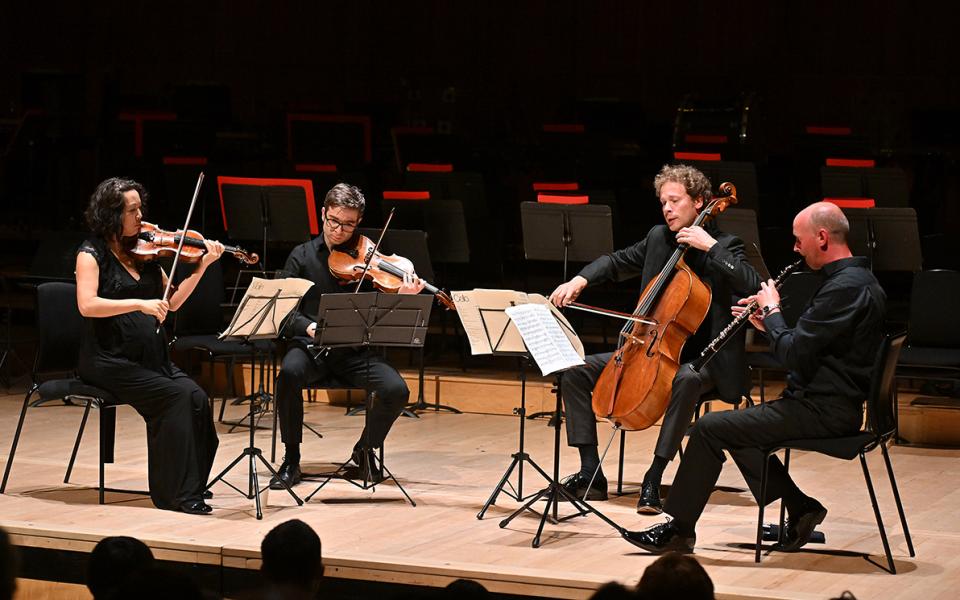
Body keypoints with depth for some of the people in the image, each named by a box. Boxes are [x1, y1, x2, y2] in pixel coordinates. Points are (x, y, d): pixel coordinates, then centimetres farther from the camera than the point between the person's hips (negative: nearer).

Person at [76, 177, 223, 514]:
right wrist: (139, 303, -27)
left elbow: (173, 302, 15)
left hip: (151, 357, 6)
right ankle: (177, 494, -19)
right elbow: (87, 305, -20)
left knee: (197, 397, -19)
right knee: (178, 395, -25)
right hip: (109, 360, -6)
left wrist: (202, 266, 5)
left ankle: (188, 490, -13)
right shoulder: (92, 253, -4)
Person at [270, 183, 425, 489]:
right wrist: (308, 326, -23)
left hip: (354, 351, 1)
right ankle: (291, 460, -16)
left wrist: (403, 298, -20)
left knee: (396, 390, -24)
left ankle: (365, 450, 6)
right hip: (311, 348, -1)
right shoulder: (302, 256, 6)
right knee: (290, 372, -35)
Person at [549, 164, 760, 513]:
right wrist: (581, 280, 0)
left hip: (700, 358, -6)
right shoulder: (658, 239, 8)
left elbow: (751, 284, -25)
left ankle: (654, 477, -34)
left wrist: (711, 246, -26)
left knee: (686, 380, -41)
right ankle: (590, 472, -7)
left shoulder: (724, 246, -8)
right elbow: (617, 262, 19)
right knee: (577, 371, -6)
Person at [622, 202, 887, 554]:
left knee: (709, 428, -8)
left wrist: (772, 310, -8)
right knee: (735, 425, 23)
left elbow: (793, 356, -23)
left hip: (822, 412, -11)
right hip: (829, 405, 11)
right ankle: (799, 508, 14)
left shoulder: (845, 288, -21)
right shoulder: (855, 280, 13)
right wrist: (770, 324, 8)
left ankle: (679, 530, 4)